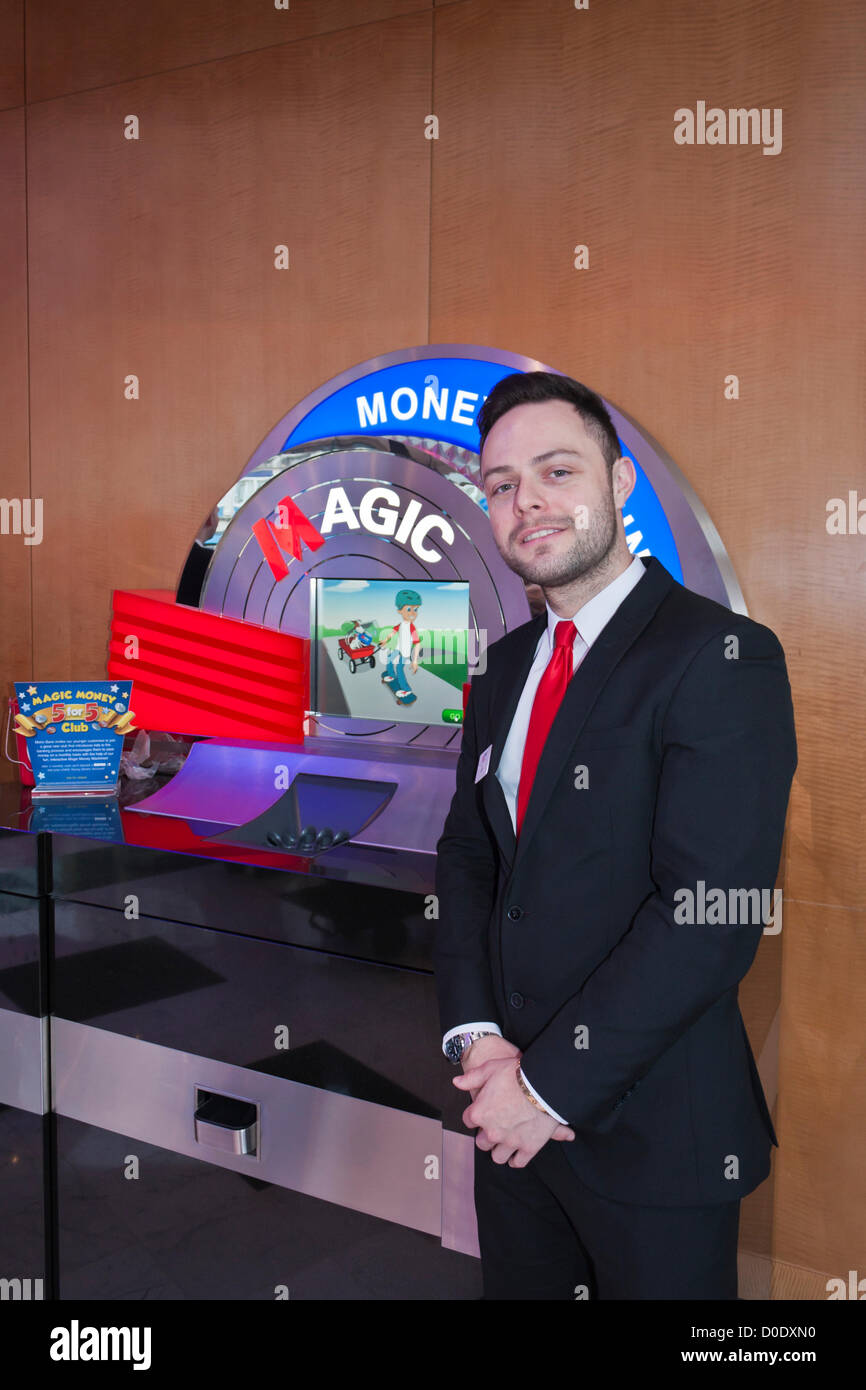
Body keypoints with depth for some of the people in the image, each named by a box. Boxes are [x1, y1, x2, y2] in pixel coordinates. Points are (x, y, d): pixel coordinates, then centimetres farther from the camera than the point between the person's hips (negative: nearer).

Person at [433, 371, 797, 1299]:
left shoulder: (722, 655, -15)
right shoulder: (507, 664, 9)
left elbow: (712, 914, -21)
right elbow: (465, 854, 9)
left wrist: (550, 1085, -17)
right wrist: (475, 1035, -6)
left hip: (652, 1127, -6)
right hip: (514, 1116, 6)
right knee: (517, 1286, 20)